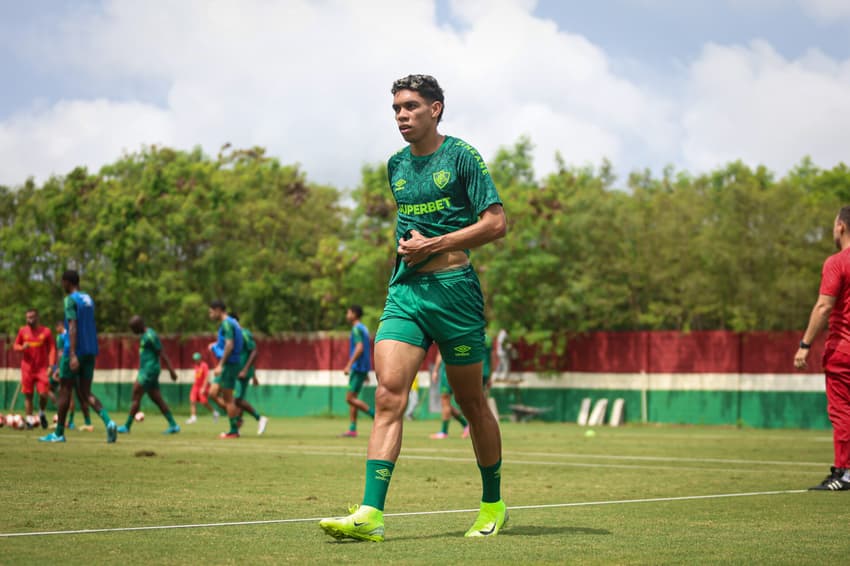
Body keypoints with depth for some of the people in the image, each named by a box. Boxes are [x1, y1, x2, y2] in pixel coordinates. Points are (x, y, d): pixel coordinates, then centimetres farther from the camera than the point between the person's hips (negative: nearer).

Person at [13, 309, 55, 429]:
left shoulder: (46, 331, -1)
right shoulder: (23, 331, 4)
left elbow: (52, 349, 0)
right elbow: (15, 346, 12)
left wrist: (51, 365, -10)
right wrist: (22, 347, -12)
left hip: (42, 368, -2)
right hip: (27, 368, 2)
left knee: (43, 394, -11)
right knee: (28, 395, 2)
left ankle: (42, 414, 16)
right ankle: (29, 420, 11)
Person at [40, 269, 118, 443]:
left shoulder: (71, 300, -9)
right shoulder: (88, 299, 16)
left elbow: (73, 327, -20)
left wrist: (72, 354, -26)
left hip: (75, 351, -7)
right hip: (91, 351, 7)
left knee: (64, 390, 4)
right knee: (85, 393, 5)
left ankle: (59, 433, 10)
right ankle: (108, 421, -18)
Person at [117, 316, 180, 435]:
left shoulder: (150, 335, -15)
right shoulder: (145, 335, 16)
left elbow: (162, 353, -16)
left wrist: (171, 370, -17)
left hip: (149, 370, -10)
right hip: (146, 370, 10)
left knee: (136, 396, -5)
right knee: (157, 399, 7)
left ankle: (127, 426, 0)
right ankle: (173, 425, 5)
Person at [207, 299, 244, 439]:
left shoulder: (227, 324, -14)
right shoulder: (230, 323, 16)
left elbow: (230, 345, -23)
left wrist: (220, 365, -24)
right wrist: (216, 346, 16)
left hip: (229, 364, -10)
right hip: (227, 365, 10)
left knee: (227, 398, -4)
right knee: (213, 393, 11)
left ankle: (234, 431, 1)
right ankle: (236, 416, 12)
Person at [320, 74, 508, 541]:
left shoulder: (461, 156, -3)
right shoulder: (396, 166, 15)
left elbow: (496, 223, -8)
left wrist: (434, 245, -13)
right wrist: (407, 244, 11)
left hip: (453, 288, -4)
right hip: (404, 291, 4)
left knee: (471, 403, 6)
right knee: (388, 396, -13)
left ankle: (493, 505, 24)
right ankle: (370, 514, -20)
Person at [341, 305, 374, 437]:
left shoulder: (357, 329, -11)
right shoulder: (364, 328, 19)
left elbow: (360, 348, -23)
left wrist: (349, 365, -24)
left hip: (358, 367, -10)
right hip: (362, 368, 10)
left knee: (350, 398, -10)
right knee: (351, 398, 9)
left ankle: (376, 416, -12)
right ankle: (352, 429, 7)